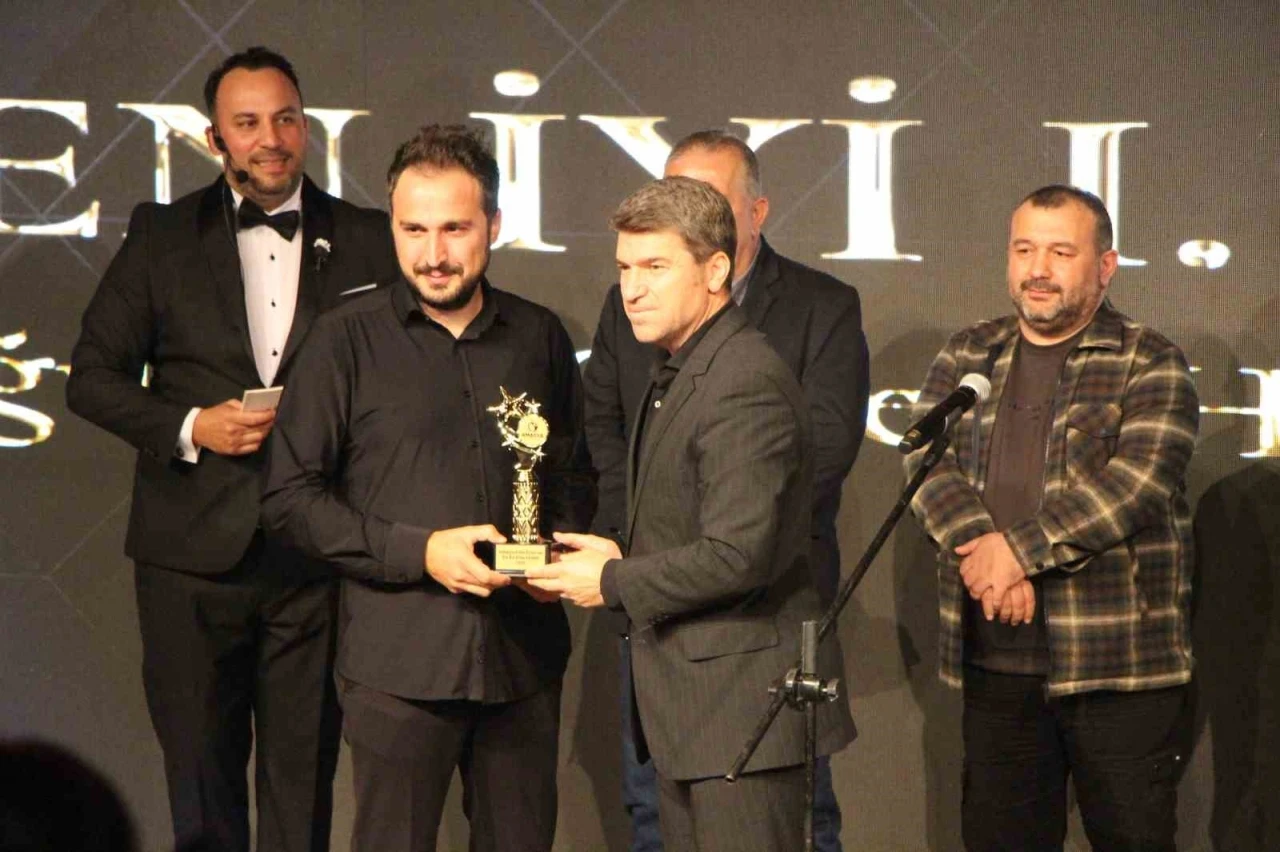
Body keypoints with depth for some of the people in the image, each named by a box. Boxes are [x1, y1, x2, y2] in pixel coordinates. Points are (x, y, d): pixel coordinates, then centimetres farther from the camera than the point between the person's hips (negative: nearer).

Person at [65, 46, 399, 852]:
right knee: (201, 772, 10)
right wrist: (189, 427, -11)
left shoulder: (368, 240, 4)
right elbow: (93, 376, 4)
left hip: (319, 556, 0)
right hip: (194, 551, 0)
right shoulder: (162, 236, 4)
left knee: (305, 772, 7)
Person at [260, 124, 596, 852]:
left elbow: (575, 475, 21)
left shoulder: (540, 337, 10)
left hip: (523, 656, 3)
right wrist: (419, 551, -13)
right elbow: (290, 498, -3)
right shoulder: (348, 341, -1)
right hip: (399, 661, -3)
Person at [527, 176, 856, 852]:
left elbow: (738, 555, -25)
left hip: (743, 695, -10)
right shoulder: (679, 373, 16)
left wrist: (613, 582, -13)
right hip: (687, 701, 10)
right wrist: (628, 556, 3)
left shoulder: (745, 383, -19)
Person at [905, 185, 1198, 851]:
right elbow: (926, 459, 1)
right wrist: (982, 547, -17)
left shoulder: (1150, 364, 0)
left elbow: (1136, 481, -13)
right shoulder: (966, 357, 13)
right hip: (994, 658, 4)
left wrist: (1019, 550, -17)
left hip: (1119, 665, -4)